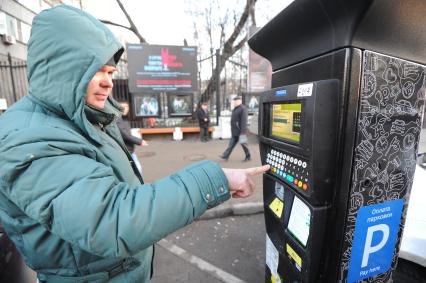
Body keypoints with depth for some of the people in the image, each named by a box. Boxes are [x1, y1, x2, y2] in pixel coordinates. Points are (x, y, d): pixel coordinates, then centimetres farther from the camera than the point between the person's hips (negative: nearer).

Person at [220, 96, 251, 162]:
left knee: (243, 144, 3)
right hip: (234, 132, 9)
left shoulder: (243, 109, -15)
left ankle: (248, 157, 19)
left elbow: (244, 121, -21)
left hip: (240, 131, -9)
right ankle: (225, 156, 12)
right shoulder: (235, 109, 14)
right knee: (231, 144, 9)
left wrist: (243, 132, -24)